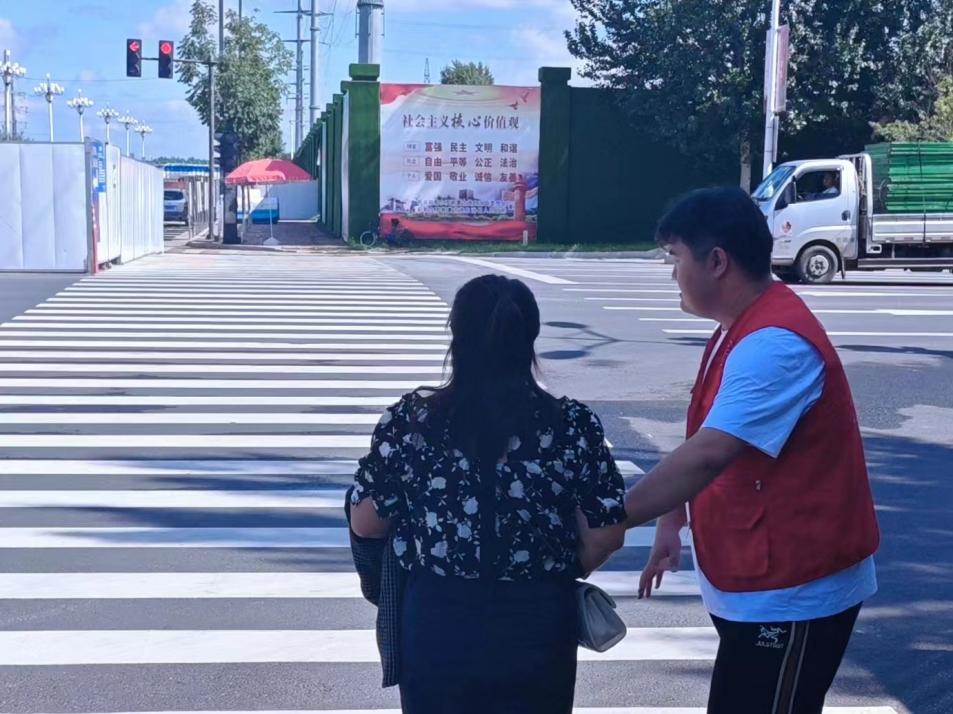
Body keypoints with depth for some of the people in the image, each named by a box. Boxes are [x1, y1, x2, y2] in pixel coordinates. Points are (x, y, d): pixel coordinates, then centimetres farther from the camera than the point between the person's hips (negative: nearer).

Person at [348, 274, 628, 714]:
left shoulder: (410, 421, -9)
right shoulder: (573, 425, -8)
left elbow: (365, 522, -3)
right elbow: (605, 534, -5)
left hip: (439, 622, 0)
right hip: (539, 627, 1)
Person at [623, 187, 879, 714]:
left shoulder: (774, 344, -25)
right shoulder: (740, 331, 10)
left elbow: (708, 456, -33)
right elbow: (702, 447, 16)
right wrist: (671, 523, 7)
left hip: (792, 594, -10)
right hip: (754, 584, 10)